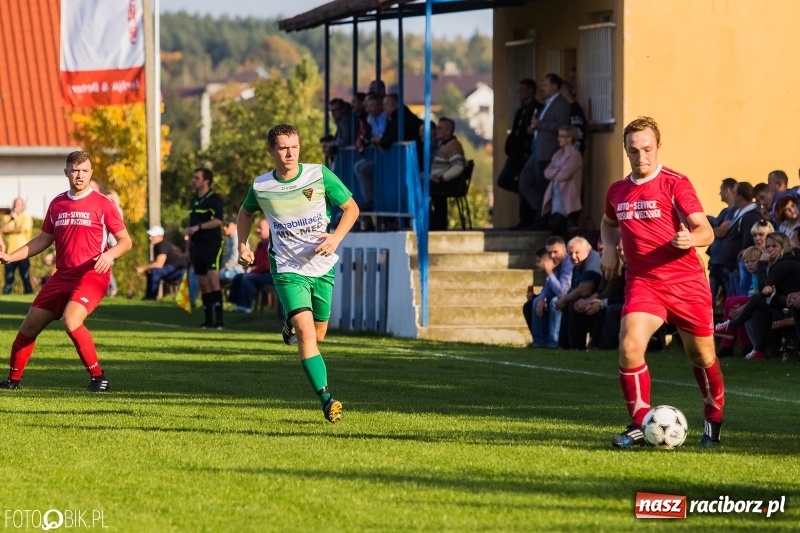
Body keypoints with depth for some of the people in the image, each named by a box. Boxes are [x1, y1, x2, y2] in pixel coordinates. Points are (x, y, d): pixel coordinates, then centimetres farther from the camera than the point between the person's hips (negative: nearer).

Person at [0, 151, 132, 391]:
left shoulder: (102, 204, -5)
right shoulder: (57, 204, 10)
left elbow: (125, 240, -4)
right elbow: (43, 239, 20)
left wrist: (110, 254, -25)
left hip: (92, 275, -6)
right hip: (62, 276, 6)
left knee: (71, 320, -29)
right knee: (30, 325, 6)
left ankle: (98, 377, -17)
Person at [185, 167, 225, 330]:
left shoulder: (214, 199, -7)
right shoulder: (195, 201, 17)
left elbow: (218, 221, -19)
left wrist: (198, 227, -26)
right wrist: (189, 247, 21)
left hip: (212, 244, -8)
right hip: (197, 246, 8)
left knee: (213, 278, -17)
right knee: (203, 284, 7)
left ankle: (219, 319, -20)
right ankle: (208, 320, 11)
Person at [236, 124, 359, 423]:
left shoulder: (320, 176, -8)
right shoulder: (261, 187, -4)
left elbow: (351, 208, 0)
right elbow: (246, 212, 19)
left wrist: (336, 238, -15)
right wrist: (242, 245, 6)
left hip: (322, 266, 2)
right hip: (288, 269, -2)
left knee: (317, 335, 14)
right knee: (306, 333, -21)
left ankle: (291, 325, 51)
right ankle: (326, 400, -25)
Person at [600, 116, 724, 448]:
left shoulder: (675, 184, -8)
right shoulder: (617, 192, 8)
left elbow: (706, 231, -15)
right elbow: (608, 223, 31)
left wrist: (691, 239, -38)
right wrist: (609, 247, 10)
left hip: (686, 282, -3)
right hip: (642, 283, 3)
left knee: (702, 356, 9)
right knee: (629, 345, -21)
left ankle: (714, 420, 33)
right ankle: (640, 425, -12)